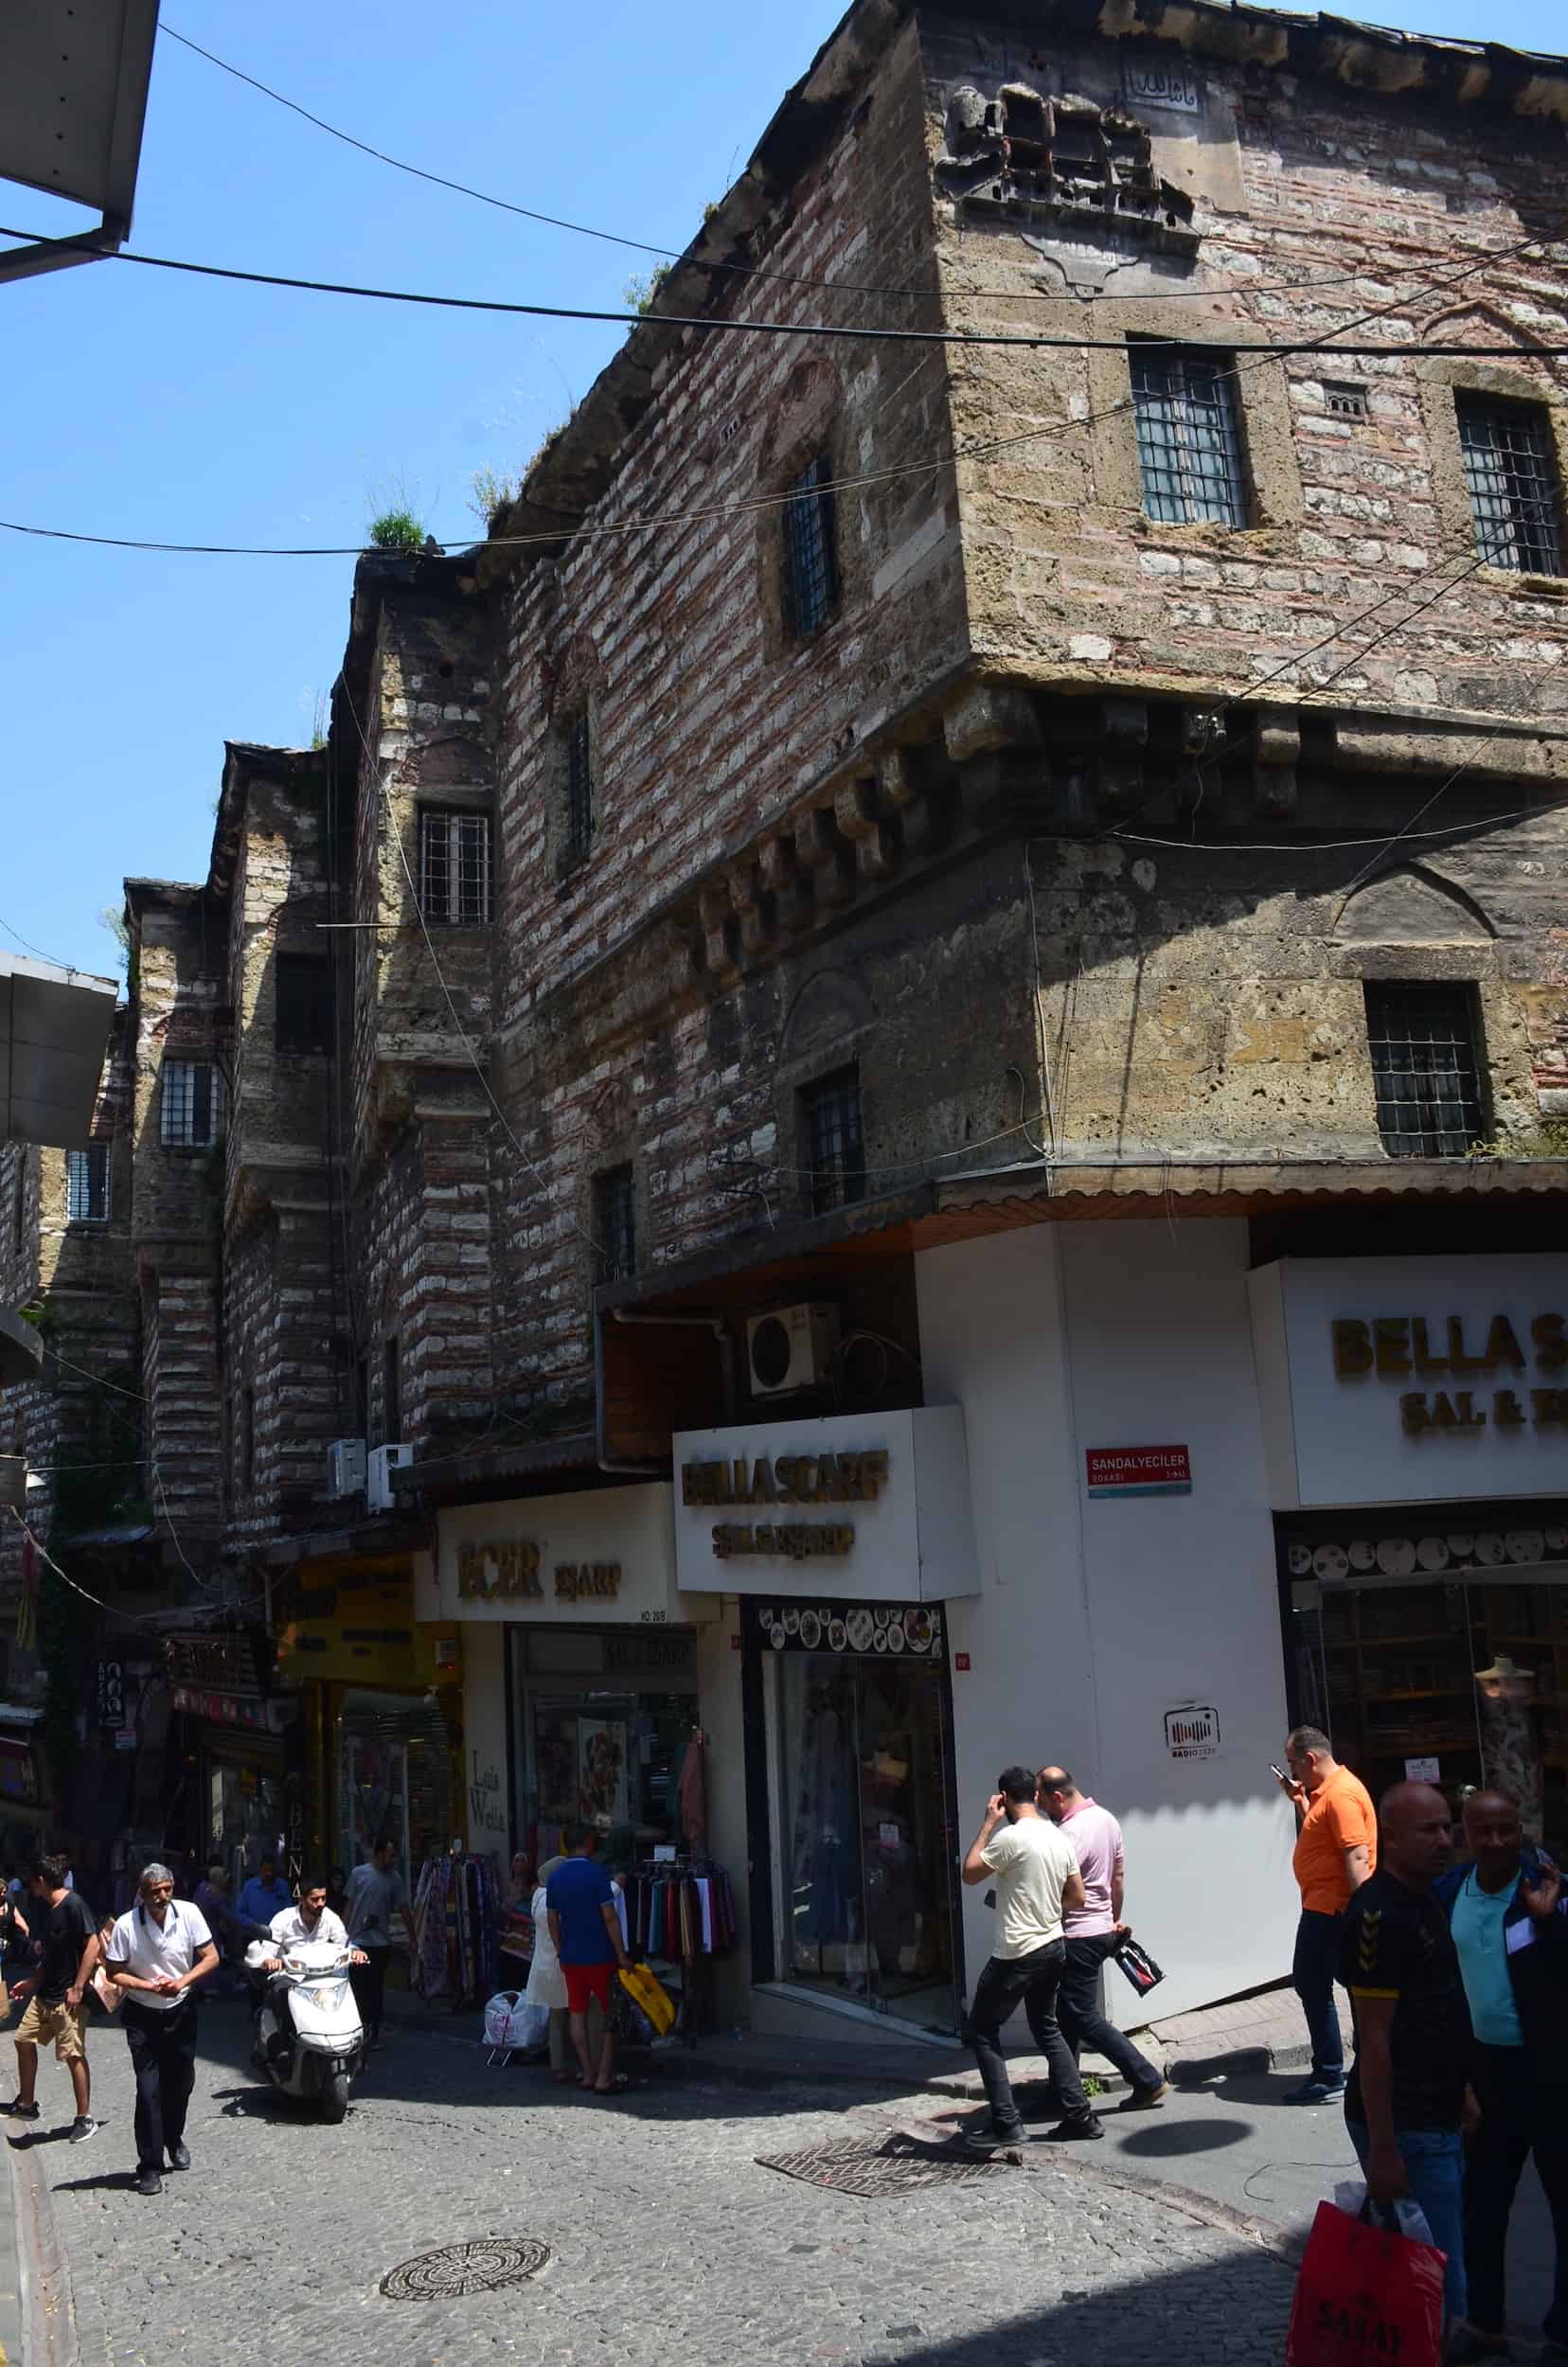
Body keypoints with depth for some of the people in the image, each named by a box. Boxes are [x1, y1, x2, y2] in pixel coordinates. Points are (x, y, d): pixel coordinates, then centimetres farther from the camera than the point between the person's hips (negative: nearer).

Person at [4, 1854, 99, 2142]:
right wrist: (32, 1981, 18)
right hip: (44, 1993, 9)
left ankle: (85, 2118, 9)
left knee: (73, 2056, -3)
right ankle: (26, 2104, 33)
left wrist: (78, 1988, -21)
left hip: (67, 1997, -9)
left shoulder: (73, 1904, -19)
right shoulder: (45, 1908, 8)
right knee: (24, 2039, 16)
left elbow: (93, 1946, -21)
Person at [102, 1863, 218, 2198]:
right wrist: (149, 1986, -21)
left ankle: (174, 2139, 40)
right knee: (149, 2090, -7)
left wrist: (182, 1981, -21)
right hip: (142, 2016, -2)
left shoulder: (189, 1914, -13)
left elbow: (211, 1957, -6)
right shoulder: (126, 1925, -18)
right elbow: (114, 1973, -8)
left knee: (181, 2083, 14)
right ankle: (150, 2167, 3)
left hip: (182, 2011, 2)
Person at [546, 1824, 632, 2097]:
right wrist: (621, 1954, -11)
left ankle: (588, 2074, 14)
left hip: (570, 1958, 6)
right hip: (599, 1956, -6)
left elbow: (552, 1919, 11)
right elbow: (609, 1916, -16)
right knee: (609, 2015, 2)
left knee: (577, 2014, 10)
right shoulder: (596, 1874, -14)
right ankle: (604, 2078, -1)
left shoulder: (555, 1878, 6)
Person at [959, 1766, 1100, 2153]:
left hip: (1017, 1954, -8)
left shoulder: (1010, 1837, -19)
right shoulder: (1060, 1838, 5)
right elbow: (1076, 1896, 10)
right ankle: (1079, 2115, 20)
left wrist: (988, 1822, -6)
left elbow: (970, 1873, -8)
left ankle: (1006, 2123, 1)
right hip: (1053, 1947, 8)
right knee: (1047, 2028, 22)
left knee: (982, 2030, 5)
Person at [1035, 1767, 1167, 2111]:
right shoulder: (1106, 1818, 7)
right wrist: (1114, 1918, 25)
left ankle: (1148, 2081, 0)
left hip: (1078, 1937, -10)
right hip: (1102, 1930, 10)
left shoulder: (1071, 1833, -23)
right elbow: (1119, 1876, 16)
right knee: (1068, 2014, 16)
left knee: (1084, 2018, -2)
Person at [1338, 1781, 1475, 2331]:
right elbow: (1373, 2039, -22)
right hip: (1404, 2127, -9)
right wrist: (1383, 2149, -22)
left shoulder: (1423, 1901, 9)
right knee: (1438, 2279, -3)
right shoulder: (1378, 1915, -22)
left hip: (1435, 2116, 9)